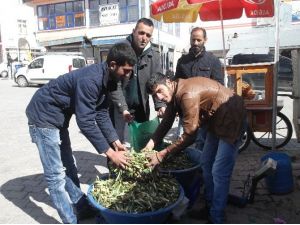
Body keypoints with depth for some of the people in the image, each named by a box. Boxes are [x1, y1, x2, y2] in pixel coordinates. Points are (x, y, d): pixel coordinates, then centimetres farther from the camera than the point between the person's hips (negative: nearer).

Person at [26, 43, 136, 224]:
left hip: (59, 116, 10)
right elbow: (85, 122, -32)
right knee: (56, 174, -5)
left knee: (68, 166, 16)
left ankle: (82, 207, 29)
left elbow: (101, 113, 2)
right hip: (44, 115, -9)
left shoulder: (106, 78, -3)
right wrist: (110, 153, -27)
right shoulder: (90, 80, -31)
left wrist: (115, 141, -3)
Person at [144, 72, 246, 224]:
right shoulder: (175, 93, -3)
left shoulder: (188, 94, -31)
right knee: (206, 163, 15)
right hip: (215, 120, 10)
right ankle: (210, 206, 32)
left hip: (231, 119, -10)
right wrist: (151, 144, -5)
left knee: (219, 171, -9)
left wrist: (161, 155, -26)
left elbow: (189, 136, -29)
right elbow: (166, 122, 5)